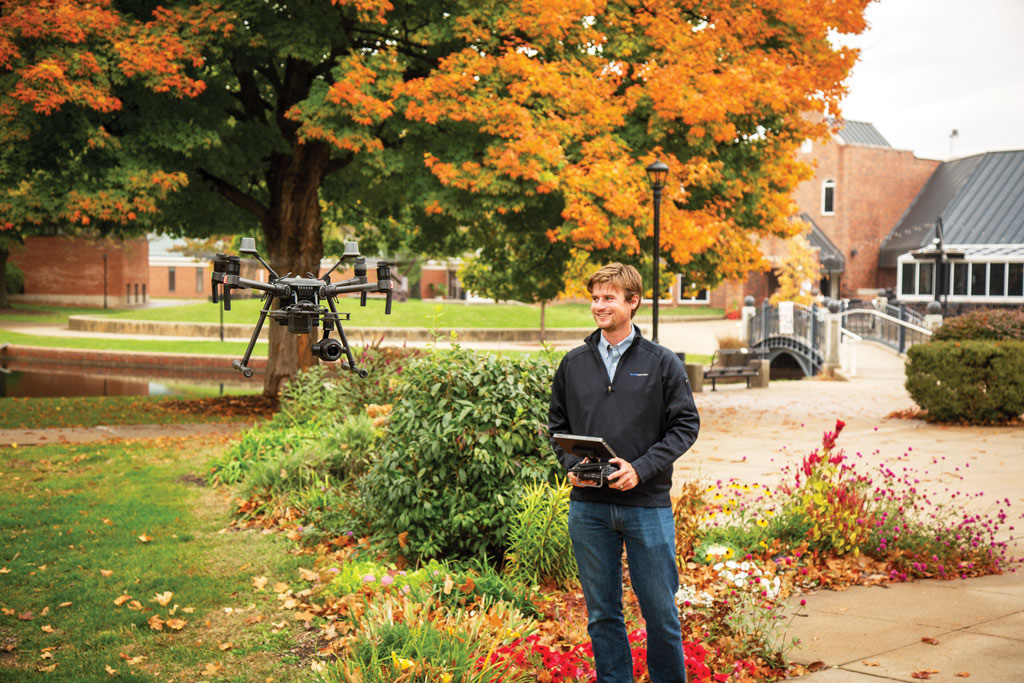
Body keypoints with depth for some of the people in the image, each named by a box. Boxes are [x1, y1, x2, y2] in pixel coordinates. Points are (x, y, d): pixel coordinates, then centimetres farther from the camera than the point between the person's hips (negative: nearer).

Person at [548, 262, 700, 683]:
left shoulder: (662, 363, 1)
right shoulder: (573, 364, 9)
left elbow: (685, 426, -2)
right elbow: (557, 425, 14)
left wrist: (641, 468, -14)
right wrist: (572, 464, -5)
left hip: (648, 505, -2)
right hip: (588, 507, 3)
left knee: (660, 610, 4)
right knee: (602, 613, 10)